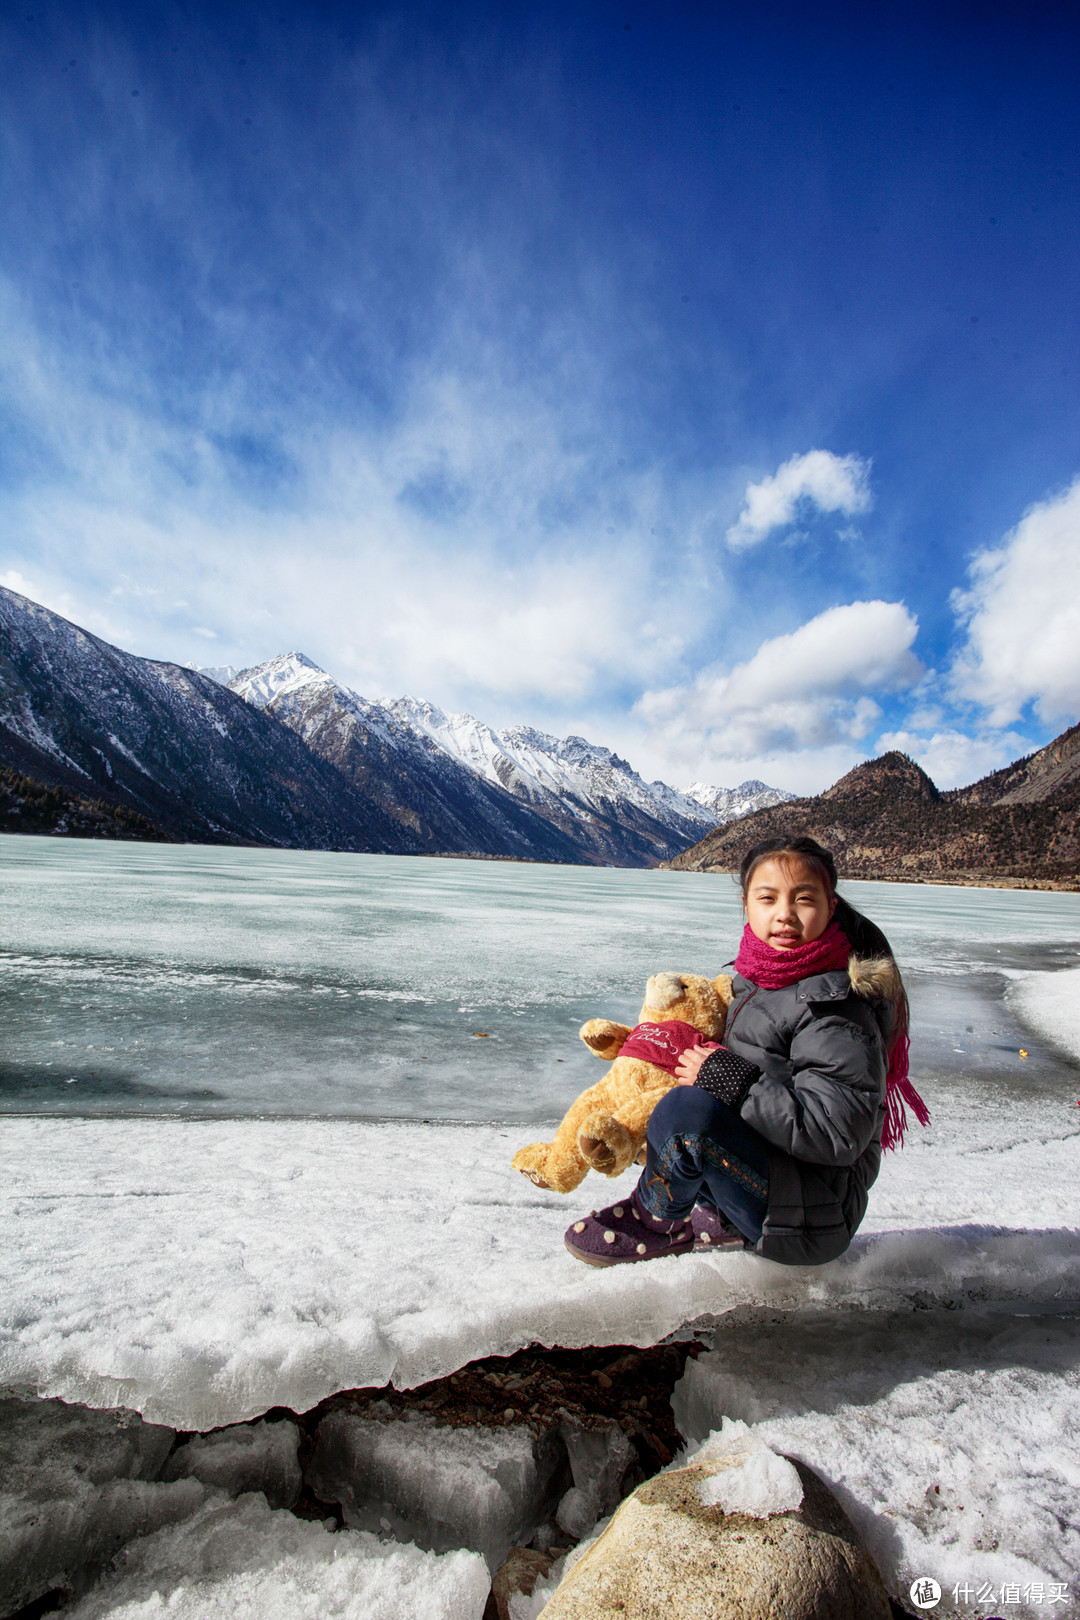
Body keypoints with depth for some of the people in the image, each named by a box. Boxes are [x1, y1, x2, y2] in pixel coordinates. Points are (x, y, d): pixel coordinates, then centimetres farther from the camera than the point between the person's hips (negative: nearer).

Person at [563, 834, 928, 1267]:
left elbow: (837, 1134, -27)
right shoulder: (755, 978, 3)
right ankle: (723, 1218, 7)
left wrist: (733, 1080, -25)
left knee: (686, 1108, -31)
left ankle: (651, 1220, 1)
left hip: (812, 1217, -9)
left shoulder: (836, 1007, -22)